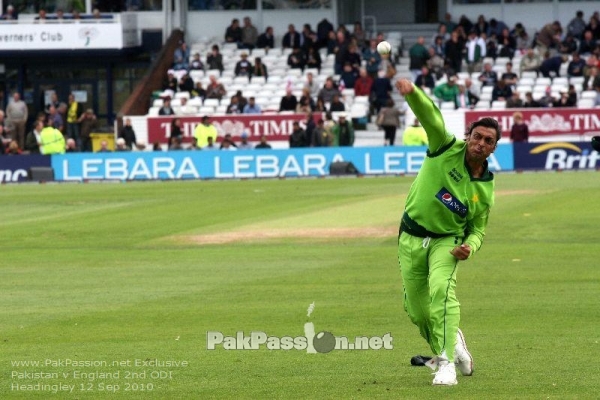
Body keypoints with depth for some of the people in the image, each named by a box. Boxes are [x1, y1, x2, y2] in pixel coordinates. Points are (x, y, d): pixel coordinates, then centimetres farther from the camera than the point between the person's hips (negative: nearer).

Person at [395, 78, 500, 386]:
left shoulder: (485, 189, -5)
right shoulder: (447, 149, -10)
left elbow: (478, 229, 6)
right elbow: (430, 115, -25)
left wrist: (470, 247, -17)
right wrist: (412, 92, -45)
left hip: (448, 241, -1)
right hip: (412, 238, 1)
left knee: (441, 290, -29)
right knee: (416, 310, 7)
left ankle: (446, 364, -30)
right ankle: (450, 343, 38)